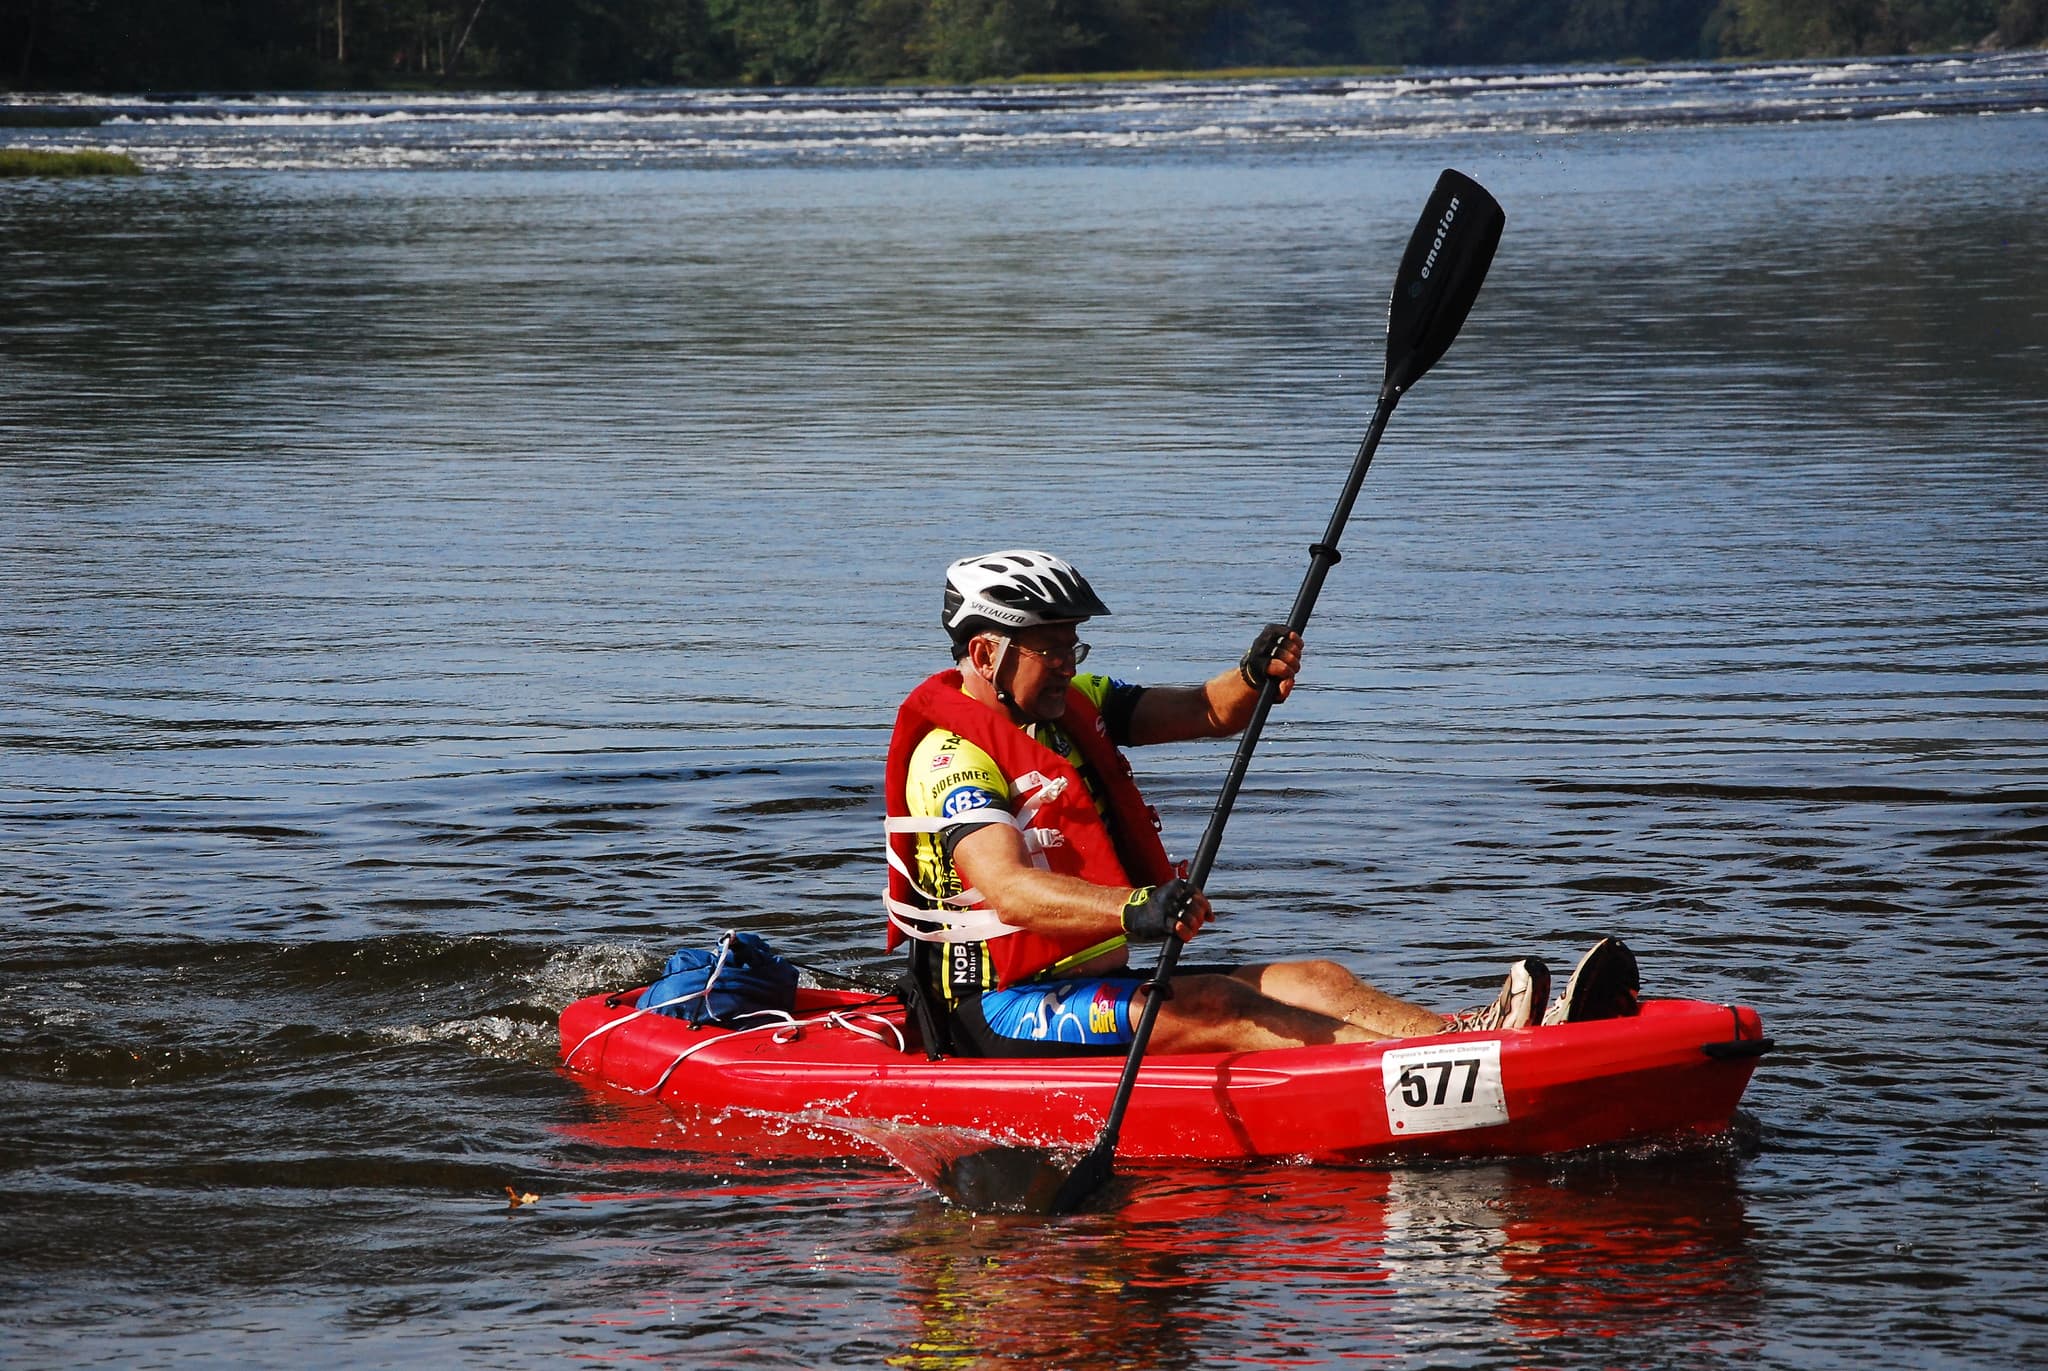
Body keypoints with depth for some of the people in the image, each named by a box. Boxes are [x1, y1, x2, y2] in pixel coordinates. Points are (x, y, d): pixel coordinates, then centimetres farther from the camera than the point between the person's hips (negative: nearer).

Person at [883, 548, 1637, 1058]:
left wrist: (1256, 678, -13)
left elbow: (1208, 713, 12)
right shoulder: (952, 755, -15)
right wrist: (1134, 910, -47)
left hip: (1092, 986, 10)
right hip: (998, 1018, -10)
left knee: (1311, 981, -10)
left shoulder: (1072, 706, 15)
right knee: (1214, 1008, -29)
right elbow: (1007, 888, -31)